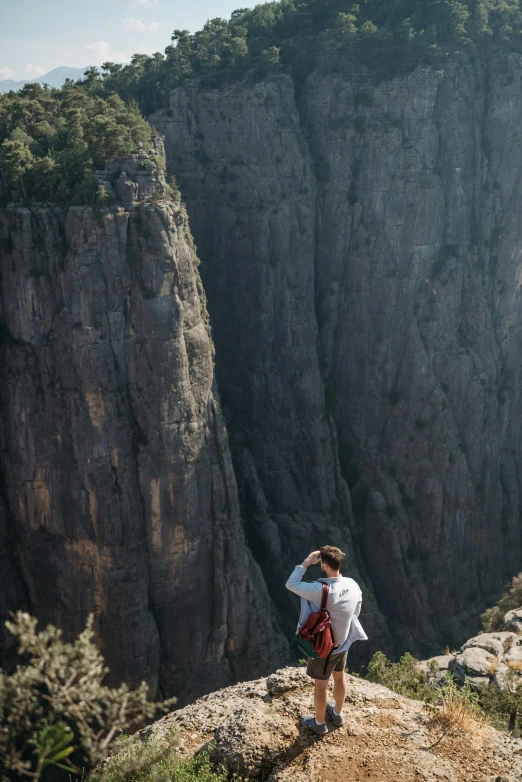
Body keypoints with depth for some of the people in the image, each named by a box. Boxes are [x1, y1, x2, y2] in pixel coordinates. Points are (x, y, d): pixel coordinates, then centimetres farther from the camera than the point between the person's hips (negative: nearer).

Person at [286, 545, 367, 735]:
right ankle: (337, 713, 50)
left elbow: (291, 584, -23)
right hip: (343, 643, 6)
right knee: (339, 676, 27)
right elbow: (356, 612, 3)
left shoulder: (320, 590, -35)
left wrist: (306, 563, -17)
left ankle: (319, 723, 36)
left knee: (321, 685, 15)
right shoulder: (353, 585, -13)